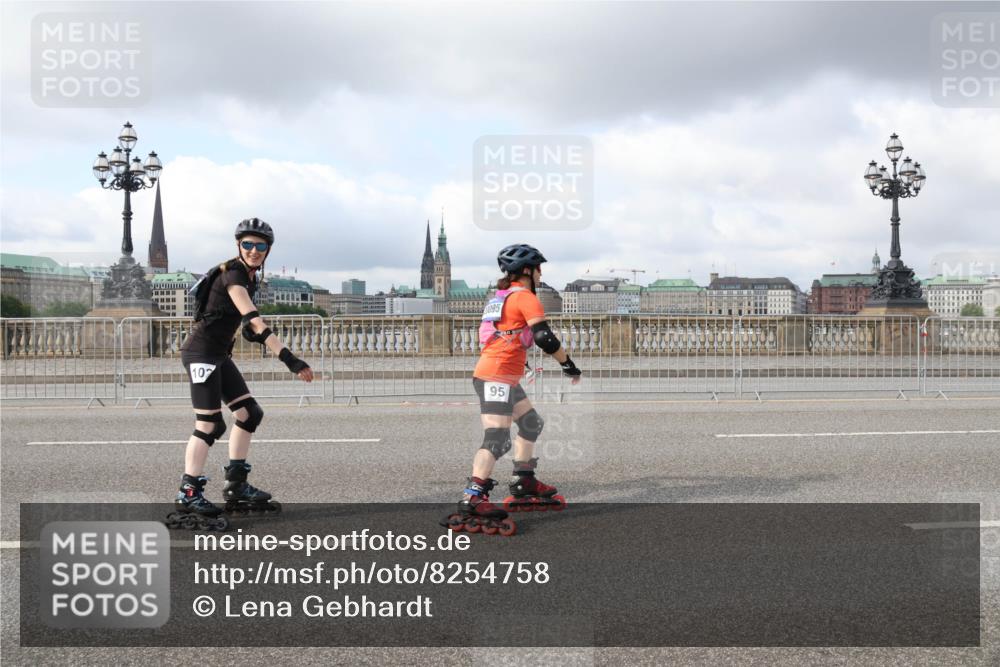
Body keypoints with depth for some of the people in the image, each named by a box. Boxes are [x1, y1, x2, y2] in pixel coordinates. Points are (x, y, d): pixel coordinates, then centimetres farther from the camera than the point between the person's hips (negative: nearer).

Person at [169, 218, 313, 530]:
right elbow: (254, 322, -31)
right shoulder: (232, 274, -19)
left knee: (249, 413, 9)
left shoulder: (250, 276, 10)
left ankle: (236, 487, 18)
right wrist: (289, 359, -37)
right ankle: (188, 495, -3)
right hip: (201, 354, -9)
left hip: (219, 355, 9)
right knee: (210, 425, -10)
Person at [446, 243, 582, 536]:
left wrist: (520, 361, 39)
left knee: (532, 423, 23)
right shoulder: (525, 296, -7)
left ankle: (523, 485, 31)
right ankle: (471, 502, -29)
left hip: (503, 378, 10)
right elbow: (545, 337, -16)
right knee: (497, 439, -19)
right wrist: (569, 365, -5)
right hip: (497, 377, -10)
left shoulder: (501, 297, 20)